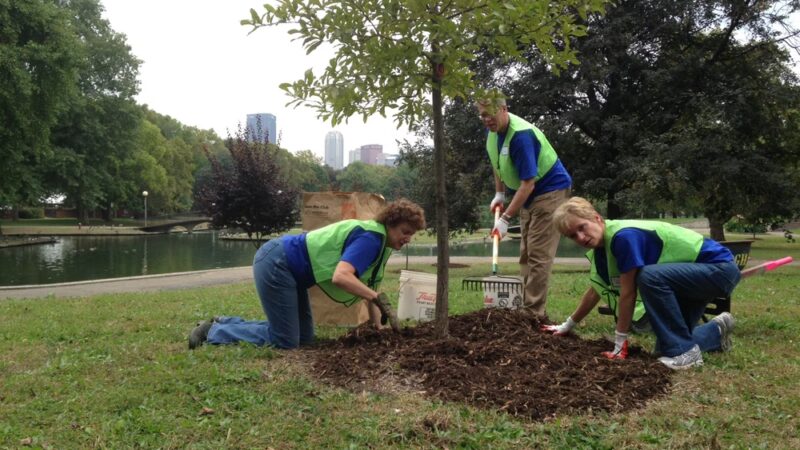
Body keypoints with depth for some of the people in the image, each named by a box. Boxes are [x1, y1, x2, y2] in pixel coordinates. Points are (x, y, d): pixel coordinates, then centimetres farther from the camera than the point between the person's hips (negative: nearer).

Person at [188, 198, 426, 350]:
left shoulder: (379, 244, 11)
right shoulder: (371, 237, -19)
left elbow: (368, 287, 17)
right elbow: (340, 277, -33)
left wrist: (379, 329, 11)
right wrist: (377, 298, -32)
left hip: (286, 267, 10)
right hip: (276, 264, -10)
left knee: (304, 337, 12)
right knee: (286, 341, -7)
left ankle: (224, 323, 21)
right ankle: (213, 332, 5)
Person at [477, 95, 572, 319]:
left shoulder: (521, 135, -29)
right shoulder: (493, 132, -2)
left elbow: (528, 183, -30)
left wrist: (505, 219, -30)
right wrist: (499, 194, 12)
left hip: (550, 190, -9)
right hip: (527, 195, 9)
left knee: (538, 255, -11)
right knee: (526, 255, 10)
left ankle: (535, 314, -8)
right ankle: (528, 307, 16)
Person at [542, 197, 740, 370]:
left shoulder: (624, 235, -30)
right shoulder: (600, 249, -3)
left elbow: (628, 293, -26)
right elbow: (595, 291, 12)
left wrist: (620, 344, -18)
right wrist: (567, 325, 21)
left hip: (721, 266, -9)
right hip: (688, 278, 9)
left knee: (650, 276, -33)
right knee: (667, 343, 6)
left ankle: (686, 352, -19)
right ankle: (717, 331, 33)